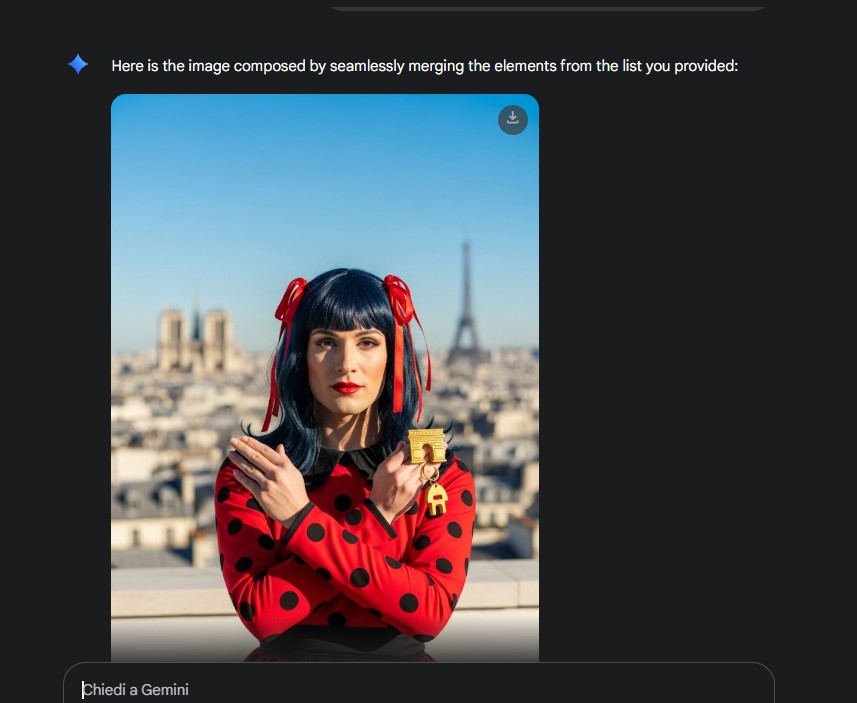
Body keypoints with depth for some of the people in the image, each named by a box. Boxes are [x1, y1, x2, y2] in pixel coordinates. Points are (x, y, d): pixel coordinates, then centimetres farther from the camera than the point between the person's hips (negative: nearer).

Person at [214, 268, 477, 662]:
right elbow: (261, 614, -12)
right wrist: (376, 516, -19)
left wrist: (299, 518, -19)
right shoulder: (246, 472, -3)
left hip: (399, 656, 0)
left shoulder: (444, 477, -2)